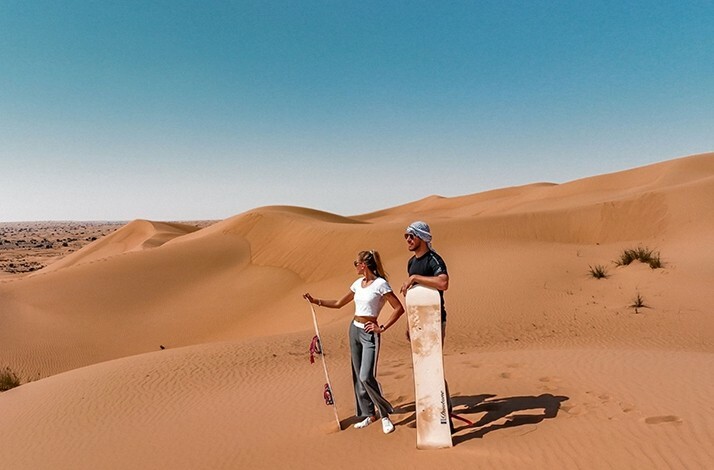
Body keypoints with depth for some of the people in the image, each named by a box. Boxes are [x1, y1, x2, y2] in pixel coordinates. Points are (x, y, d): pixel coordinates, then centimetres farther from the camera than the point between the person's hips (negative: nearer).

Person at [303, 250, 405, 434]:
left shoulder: (380, 284, -12)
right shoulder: (358, 283, 9)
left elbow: (399, 308, -13)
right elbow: (338, 304, 19)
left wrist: (382, 328, -14)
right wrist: (315, 301, 14)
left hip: (370, 333, -7)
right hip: (354, 330, 7)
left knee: (367, 377, -14)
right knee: (358, 376, 10)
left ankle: (385, 414, 5)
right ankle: (369, 414, 24)